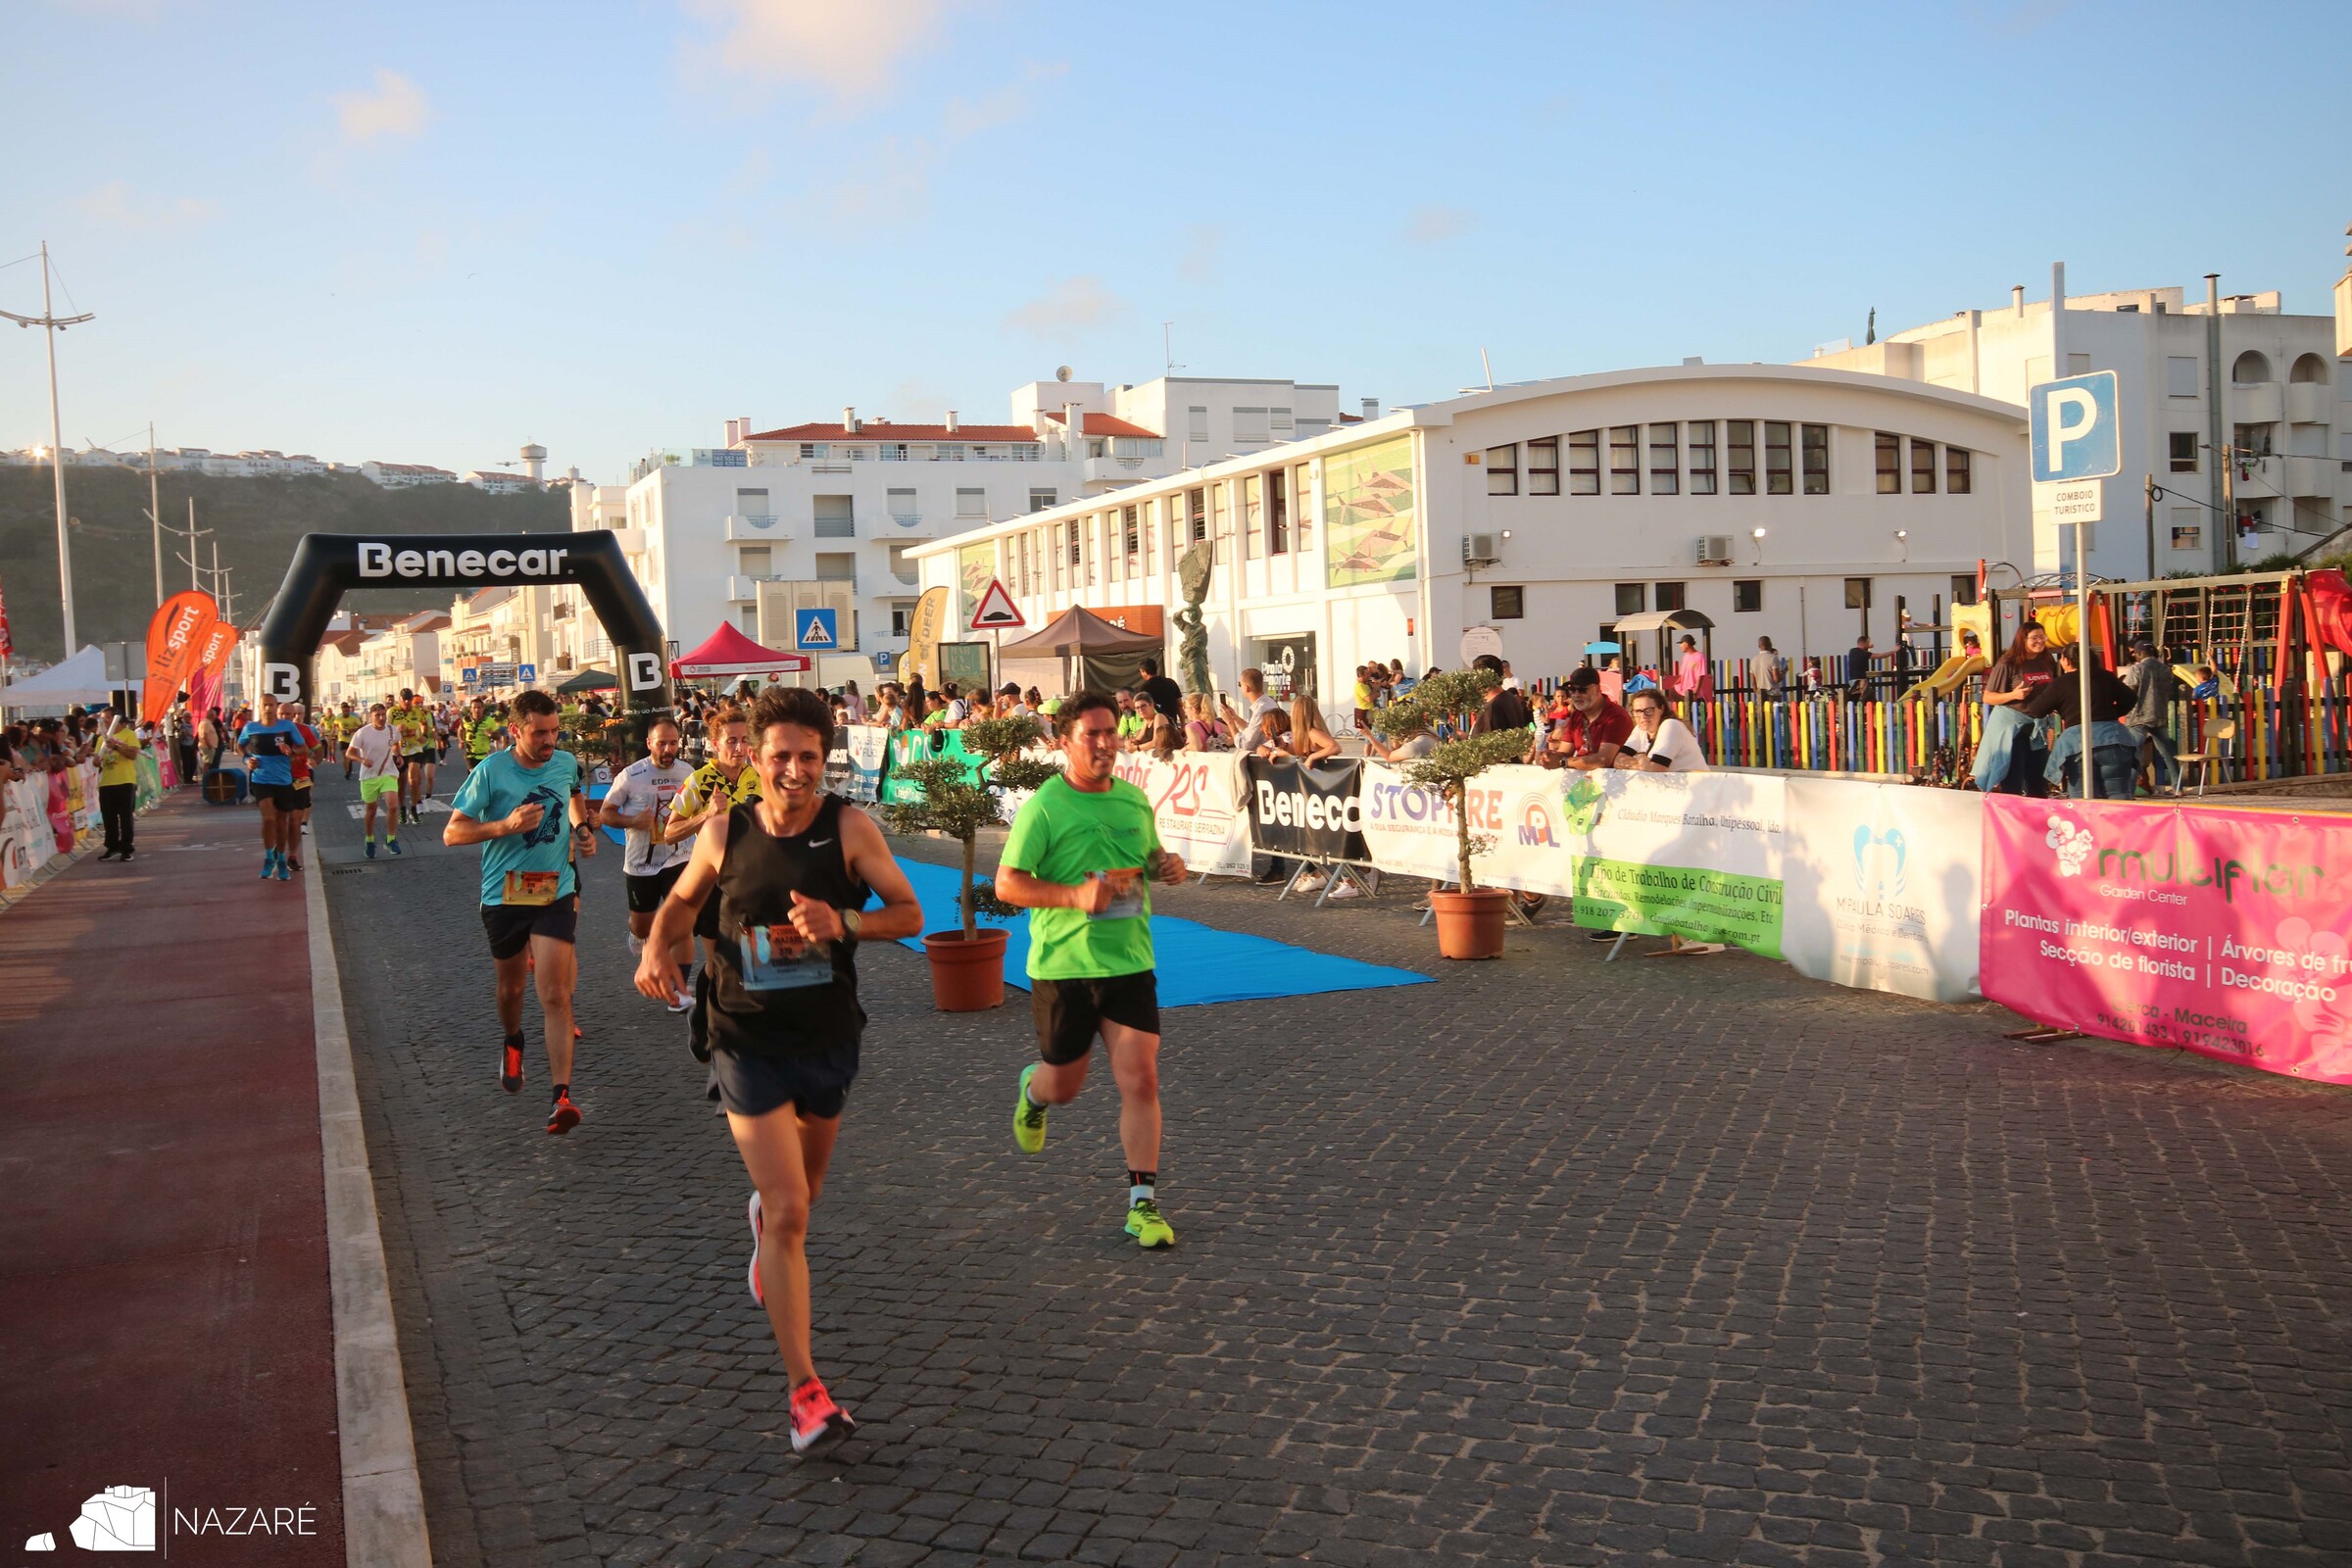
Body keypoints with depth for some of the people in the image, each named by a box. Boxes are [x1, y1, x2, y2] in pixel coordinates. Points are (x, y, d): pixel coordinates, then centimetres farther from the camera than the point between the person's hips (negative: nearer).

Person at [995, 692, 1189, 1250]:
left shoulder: (1135, 799, 7)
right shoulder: (1043, 807, -11)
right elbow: (1006, 883, -14)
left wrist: (1169, 865, -1)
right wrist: (1076, 896, -26)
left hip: (1130, 963, 4)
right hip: (1063, 967, -3)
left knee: (1140, 1081, -5)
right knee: (1064, 1086, 12)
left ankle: (1143, 1205, 3)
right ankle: (1032, 1091, 50)